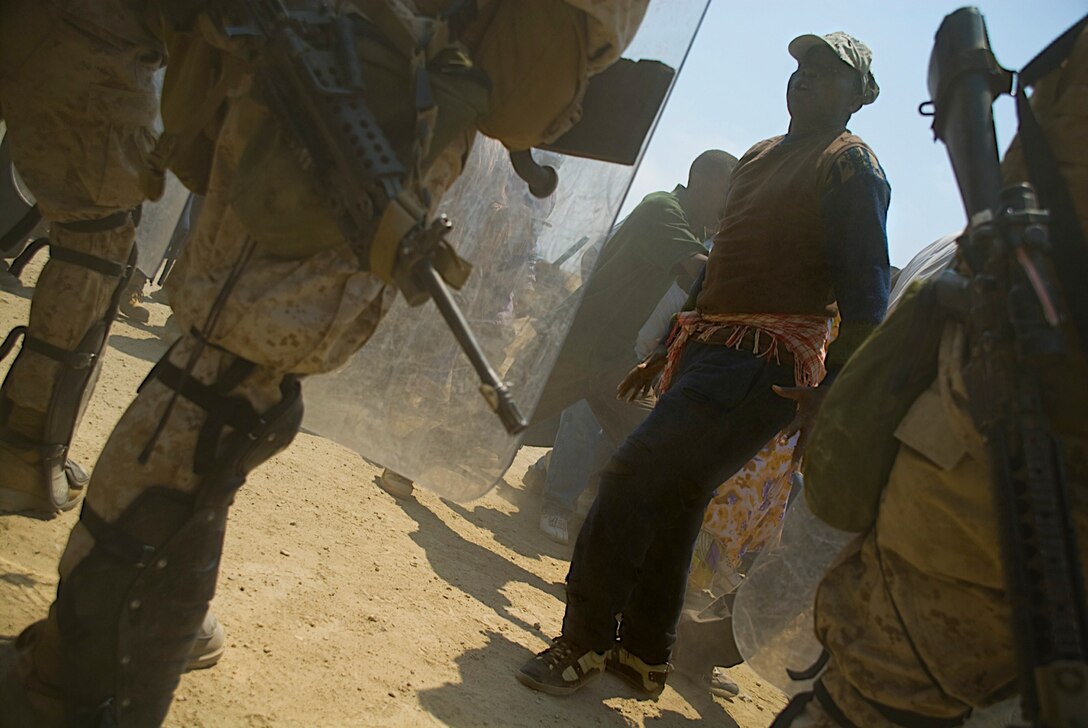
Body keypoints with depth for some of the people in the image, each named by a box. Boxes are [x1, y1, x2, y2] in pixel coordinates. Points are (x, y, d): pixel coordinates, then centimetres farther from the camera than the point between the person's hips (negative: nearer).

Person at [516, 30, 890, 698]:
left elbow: (865, 299, -11)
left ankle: (585, 644, -2)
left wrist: (831, 393, -20)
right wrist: (667, 354, 24)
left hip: (762, 368, -9)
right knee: (673, 499, 12)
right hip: (706, 353, 9)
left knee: (635, 480, -15)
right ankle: (644, 657, 26)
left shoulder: (852, 168, -4)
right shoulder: (758, 158, 21)